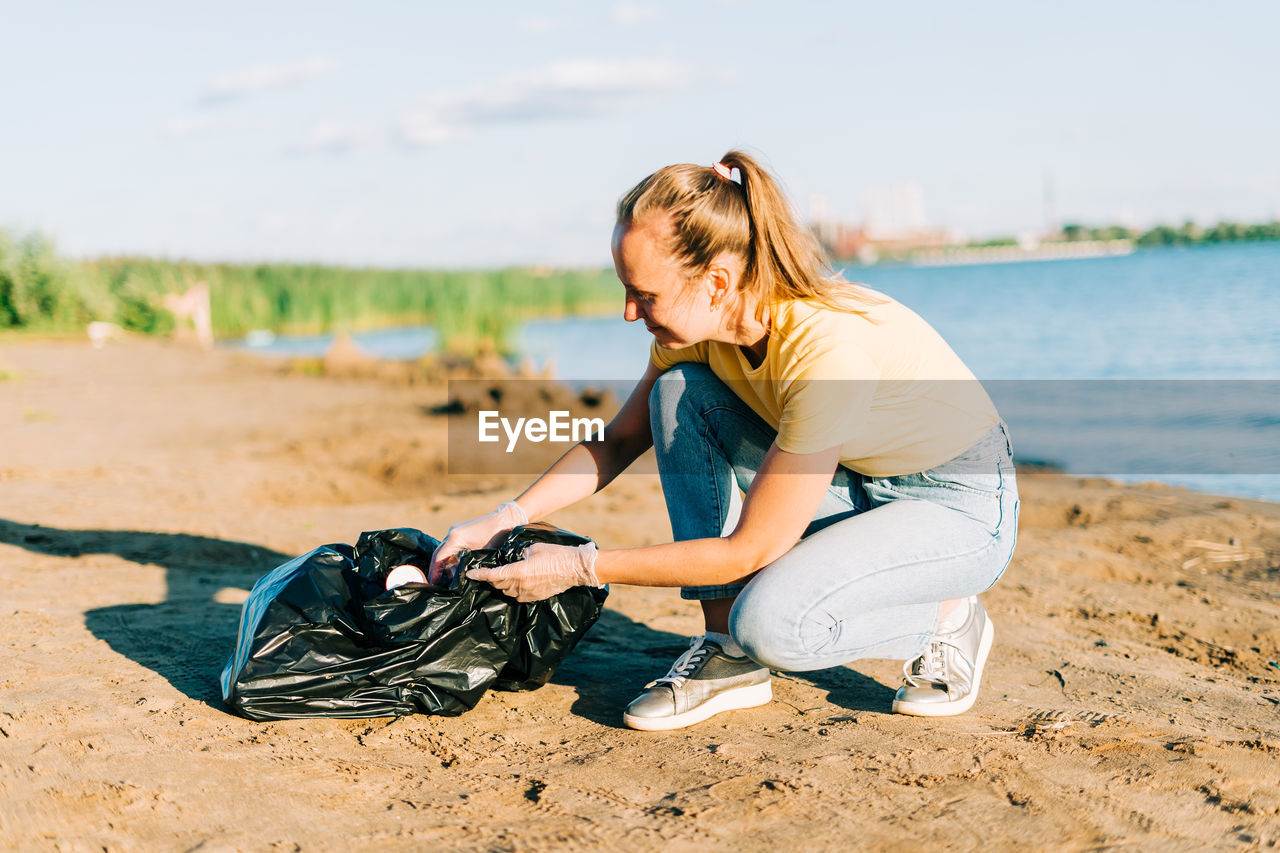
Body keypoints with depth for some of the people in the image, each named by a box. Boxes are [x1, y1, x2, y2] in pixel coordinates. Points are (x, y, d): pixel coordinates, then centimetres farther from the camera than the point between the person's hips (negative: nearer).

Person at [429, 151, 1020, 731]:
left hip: (964, 506, -7)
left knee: (770, 623, -32)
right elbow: (619, 441, 3)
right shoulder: (697, 325, -12)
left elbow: (748, 551, -29)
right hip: (852, 485, 8)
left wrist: (581, 567, -25)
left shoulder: (828, 350, -35)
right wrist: (507, 517, -11)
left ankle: (945, 620, -1)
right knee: (677, 391, -14)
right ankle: (729, 655, -7)